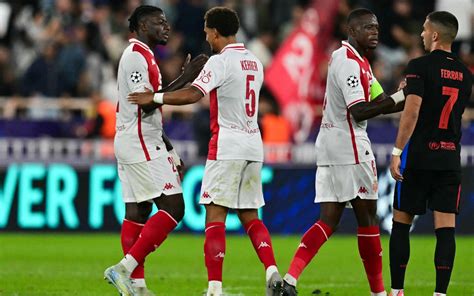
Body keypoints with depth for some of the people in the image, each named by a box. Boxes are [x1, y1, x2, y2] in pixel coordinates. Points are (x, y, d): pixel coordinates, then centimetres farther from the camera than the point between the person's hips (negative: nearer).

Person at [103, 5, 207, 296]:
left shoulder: (142, 56, 20)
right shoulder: (136, 56, -13)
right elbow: (146, 104, -22)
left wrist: (169, 151, 23)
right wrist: (185, 79, -20)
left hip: (131, 144, 11)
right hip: (141, 144, -11)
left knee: (137, 212, 7)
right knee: (173, 207, -12)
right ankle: (124, 269, -16)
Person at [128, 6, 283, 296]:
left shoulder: (220, 61, -11)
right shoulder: (254, 61, 14)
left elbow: (192, 95, -21)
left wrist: (154, 98, -11)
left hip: (227, 147, -8)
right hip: (254, 146, 8)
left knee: (215, 215, -6)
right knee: (250, 216, 12)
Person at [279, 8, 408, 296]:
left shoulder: (357, 61, 18)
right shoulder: (349, 62, -15)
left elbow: (379, 101, 21)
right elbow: (359, 112, -22)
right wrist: (399, 98, -18)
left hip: (329, 146, 10)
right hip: (349, 145, -10)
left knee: (329, 220, 5)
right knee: (367, 217, 1)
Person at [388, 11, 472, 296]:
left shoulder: (420, 66, -9)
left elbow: (412, 111, -17)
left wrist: (397, 152, -15)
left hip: (419, 157, -4)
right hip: (450, 159, 4)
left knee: (401, 224, 7)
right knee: (446, 229, 0)